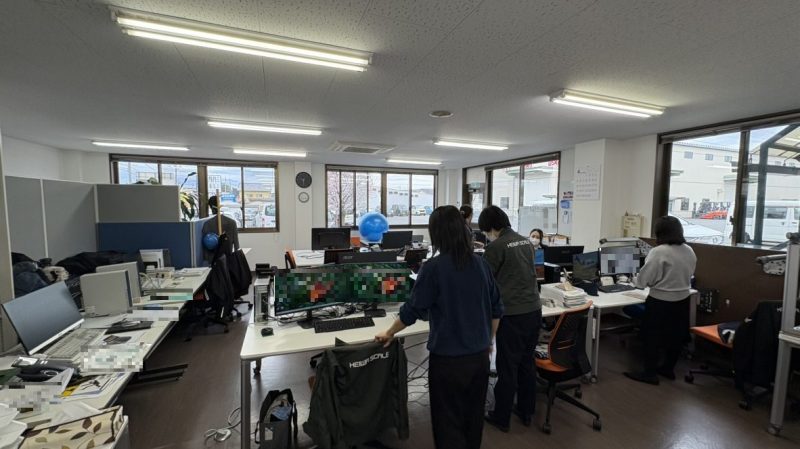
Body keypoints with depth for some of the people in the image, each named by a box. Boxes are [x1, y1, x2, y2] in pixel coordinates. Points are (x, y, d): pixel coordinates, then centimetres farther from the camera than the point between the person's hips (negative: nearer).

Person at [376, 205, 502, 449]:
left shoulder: (433, 267, -18)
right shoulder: (480, 263, -2)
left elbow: (412, 311, -12)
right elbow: (496, 309, 6)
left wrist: (389, 333, 5)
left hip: (448, 359, -5)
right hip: (479, 356, 6)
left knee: (449, 422, 13)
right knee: (474, 417, 23)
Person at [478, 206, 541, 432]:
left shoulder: (495, 247, -14)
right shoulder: (526, 241, 8)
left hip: (512, 314, -7)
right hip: (534, 310, 7)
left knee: (507, 366, 6)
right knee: (527, 363, 19)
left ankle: (501, 418, 22)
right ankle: (526, 412, 34)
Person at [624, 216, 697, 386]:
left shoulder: (658, 252, -22)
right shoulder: (690, 252, 2)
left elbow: (643, 279, -19)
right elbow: (688, 275, 16)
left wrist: (639, 281, 2)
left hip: (660, 302, -7)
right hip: (682, 300, 8)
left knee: (653, 336, 4)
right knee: (676, 335, 18)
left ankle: (650, 373, 13)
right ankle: (668, 368, 32)